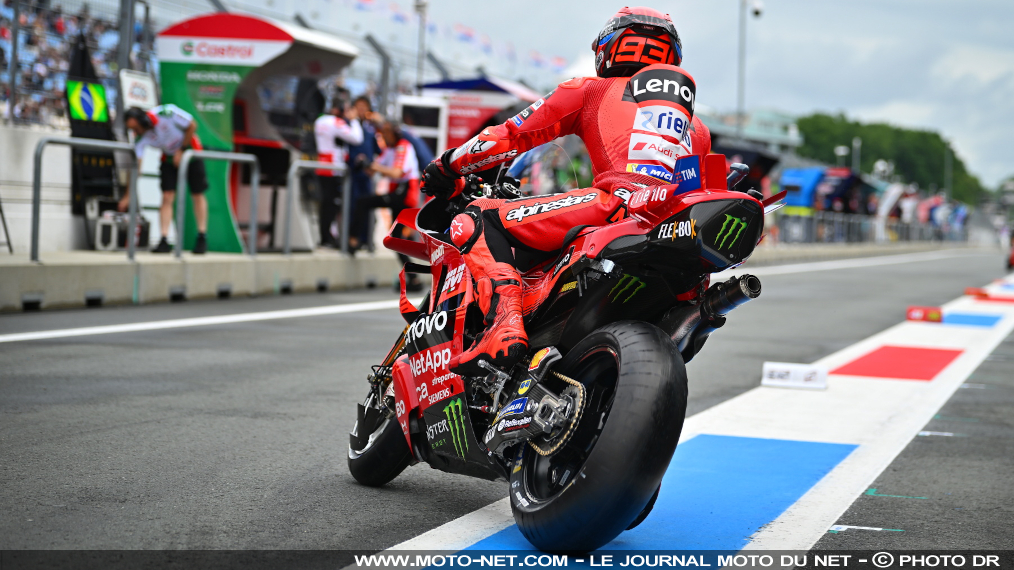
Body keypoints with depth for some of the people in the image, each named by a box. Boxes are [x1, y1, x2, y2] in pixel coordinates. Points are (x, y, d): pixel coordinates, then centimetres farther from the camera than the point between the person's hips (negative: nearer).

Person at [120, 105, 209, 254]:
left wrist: (181, 150, -18)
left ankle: (202, 239, 10)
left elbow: (192, 126, -18)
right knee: (167, 197, -10)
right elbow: (136, 166, -18)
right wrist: (127, 196, -22)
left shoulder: (166, 113, -30)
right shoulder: (141, 137, -19)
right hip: (169, 157, 3)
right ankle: (164, 241, -12)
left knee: (197, 195, 1)